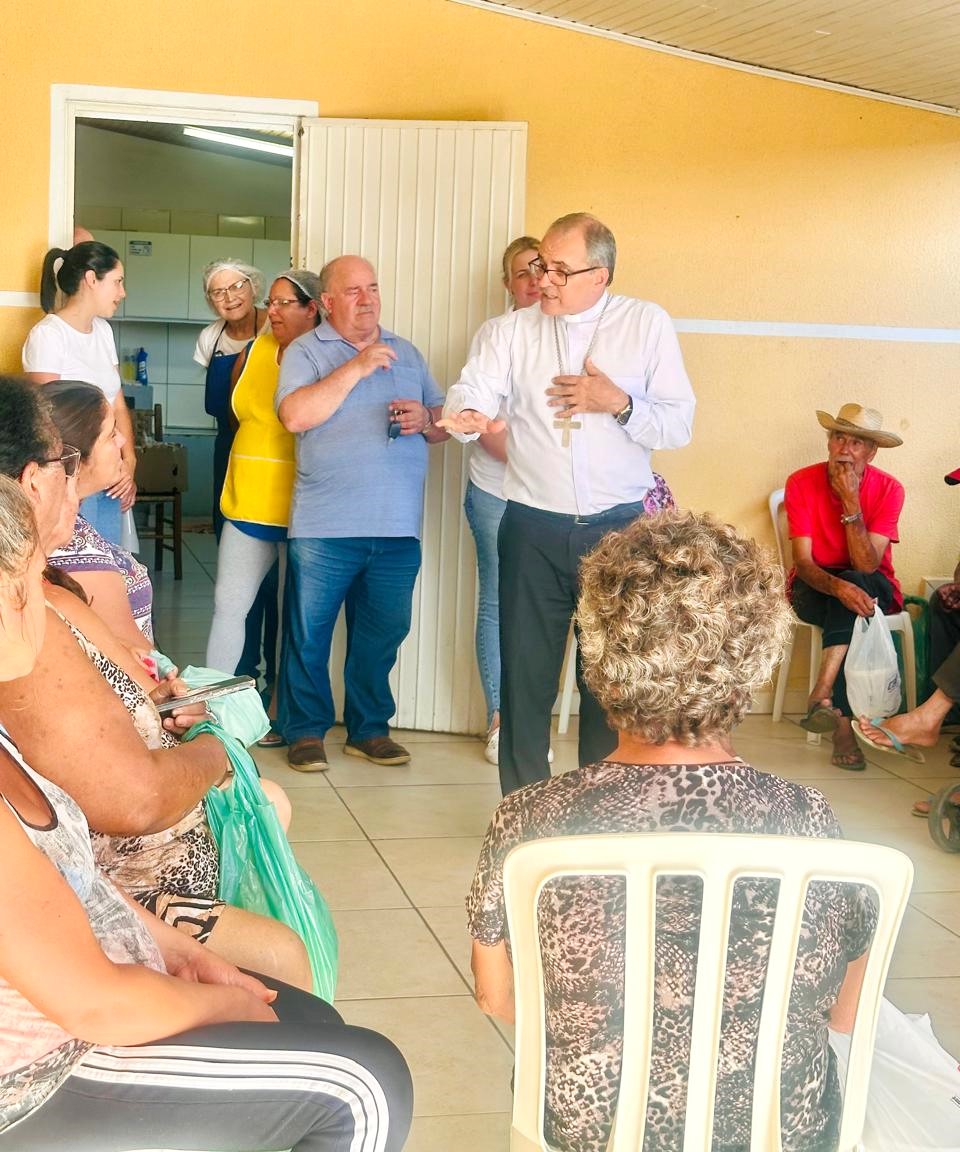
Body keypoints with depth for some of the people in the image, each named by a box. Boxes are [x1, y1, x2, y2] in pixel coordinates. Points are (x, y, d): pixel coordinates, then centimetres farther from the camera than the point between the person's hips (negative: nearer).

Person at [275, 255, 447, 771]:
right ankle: (305, 730, 15)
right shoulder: (306, 351, 2)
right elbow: (295, 416, -15)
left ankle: (369, 729, 23)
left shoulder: (406, 352, 17)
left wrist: (426, 421, -4)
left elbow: (443, 424, 19)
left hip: (397, 527, 4)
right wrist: (356, 367, -16)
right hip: (324, 527, -4)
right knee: (309, 634, 1)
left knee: (382, 633, 10)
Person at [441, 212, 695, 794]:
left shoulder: (648, 324, 2)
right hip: (533, 528, 1)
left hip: (618, 527, -1)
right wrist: (466, 416, -34)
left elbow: (679, 424, 0)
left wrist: (618, 404, -15)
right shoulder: (515, 330, 5)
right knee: (525, 674, 7)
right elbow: (474, 389, -11)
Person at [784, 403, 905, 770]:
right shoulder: (801, 483, -12)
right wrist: (840, 587, -40)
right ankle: (843, 722, -38)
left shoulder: (888, 490, -12)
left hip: (872, 588, 1)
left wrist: (851, 501, -28)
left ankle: (823, 695, -39)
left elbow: (866, 565, -22)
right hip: (814, 588, 0)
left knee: (857, 587, -34)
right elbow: (803, 561, -19)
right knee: (847, 597, -34)